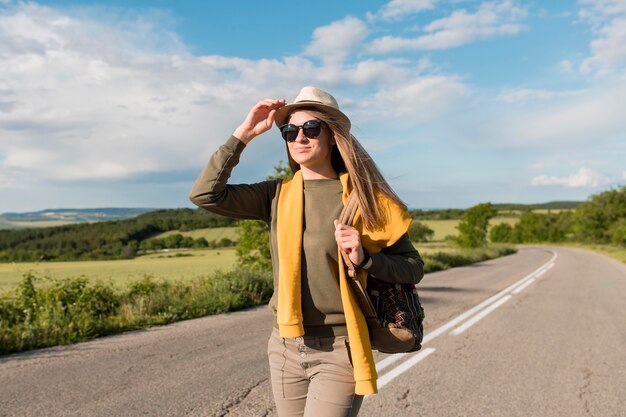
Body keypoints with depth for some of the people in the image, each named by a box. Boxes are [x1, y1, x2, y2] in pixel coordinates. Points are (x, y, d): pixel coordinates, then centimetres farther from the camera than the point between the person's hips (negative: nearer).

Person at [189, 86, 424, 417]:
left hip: (339, 350, -4)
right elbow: (205, 194, -7)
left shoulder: (360, 197, -7)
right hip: (285, 348, 4)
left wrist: (365, 259, -21)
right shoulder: (276, 196, 2)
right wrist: (244, 133, -6)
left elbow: (413, 268, -3)